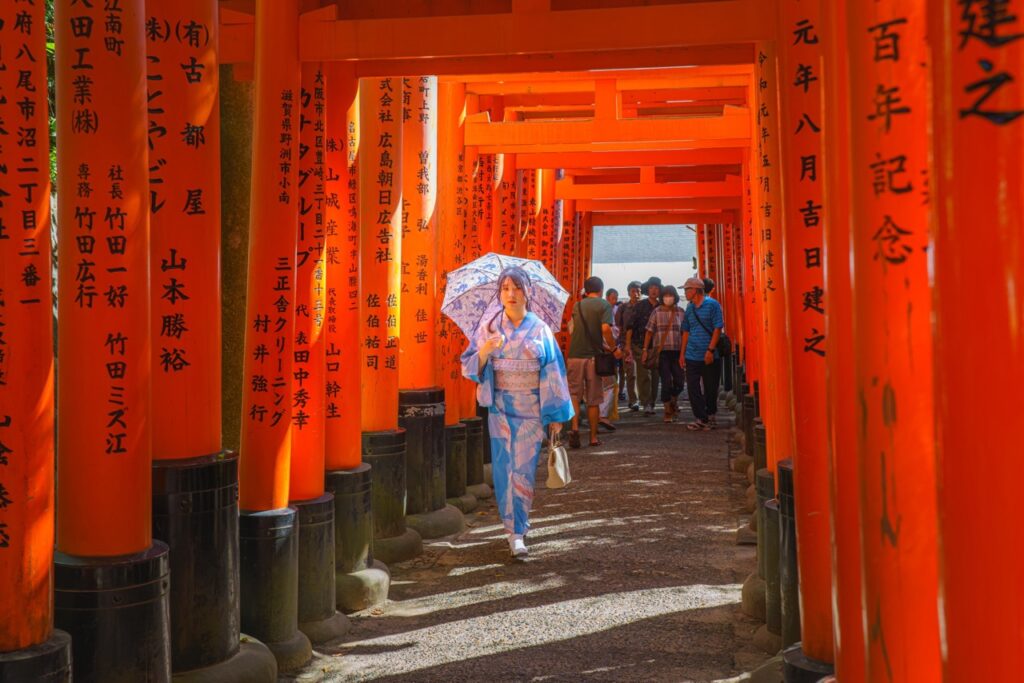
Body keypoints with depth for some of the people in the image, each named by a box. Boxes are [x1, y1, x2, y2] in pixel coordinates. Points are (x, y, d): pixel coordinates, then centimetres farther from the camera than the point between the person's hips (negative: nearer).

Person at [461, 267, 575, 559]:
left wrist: (556, 415, -2)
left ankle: (517, 532, 3)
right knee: (504, 467, 4)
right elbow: (469, 368, 1)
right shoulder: (488, 328, 2)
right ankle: (515, 525, 20)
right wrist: (484, 351, -20)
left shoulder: (540, 330, 0)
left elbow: (553, 373, 0)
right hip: (500, 409, 1)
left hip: (531, 410, -1)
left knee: (523, 469, -3)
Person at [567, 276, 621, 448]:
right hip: (593, 356, -2)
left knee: (574, 394, 5)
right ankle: (593, 437, 13)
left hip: (575, 354, 2)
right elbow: (605, 329, -17)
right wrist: (614, 348, -3)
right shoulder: (604, 305, -1)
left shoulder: (577, 306, 13)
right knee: (593, 399, 7)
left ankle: (575, 427, -17)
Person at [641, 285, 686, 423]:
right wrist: (645, 349, 1)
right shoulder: (657, 312, 1)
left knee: (679, 382, 4)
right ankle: (668, 411, 10)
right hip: (661, 351, -2)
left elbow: (684, 332, 9)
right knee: (666, 382, -4)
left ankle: (673, 401, 35)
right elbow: (649, 331, 4)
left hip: (677, 351, 2)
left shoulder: (680, 312, 6)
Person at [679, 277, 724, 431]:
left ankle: (710, 417, 16)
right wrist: (682, 353, 12)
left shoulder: (712, 305, -6)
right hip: (692, 356, 5)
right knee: (693, 388, 1)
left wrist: (710, 350, -15)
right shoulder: (689, 308, 10)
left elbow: (717, 328, -9)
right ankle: (700, 418, 8)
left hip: (708, 356, -5)